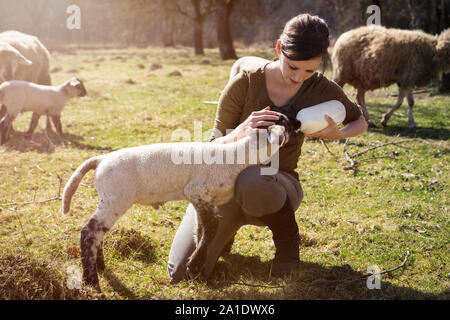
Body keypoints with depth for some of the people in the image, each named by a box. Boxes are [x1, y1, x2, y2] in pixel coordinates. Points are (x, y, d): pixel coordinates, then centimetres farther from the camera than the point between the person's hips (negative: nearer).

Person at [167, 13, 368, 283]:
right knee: (181, 275, -11)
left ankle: (286, 236, -8)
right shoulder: (244, 83, -16)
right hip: (226, 182, 1)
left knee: (252, 182, -42)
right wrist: (240, 133, -36)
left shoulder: (321, 89, -12)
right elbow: (216, 148, -12)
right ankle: (229, 225, 20)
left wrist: (337, 134, -16)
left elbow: (360, 122, 8)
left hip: (275, 187, -1)